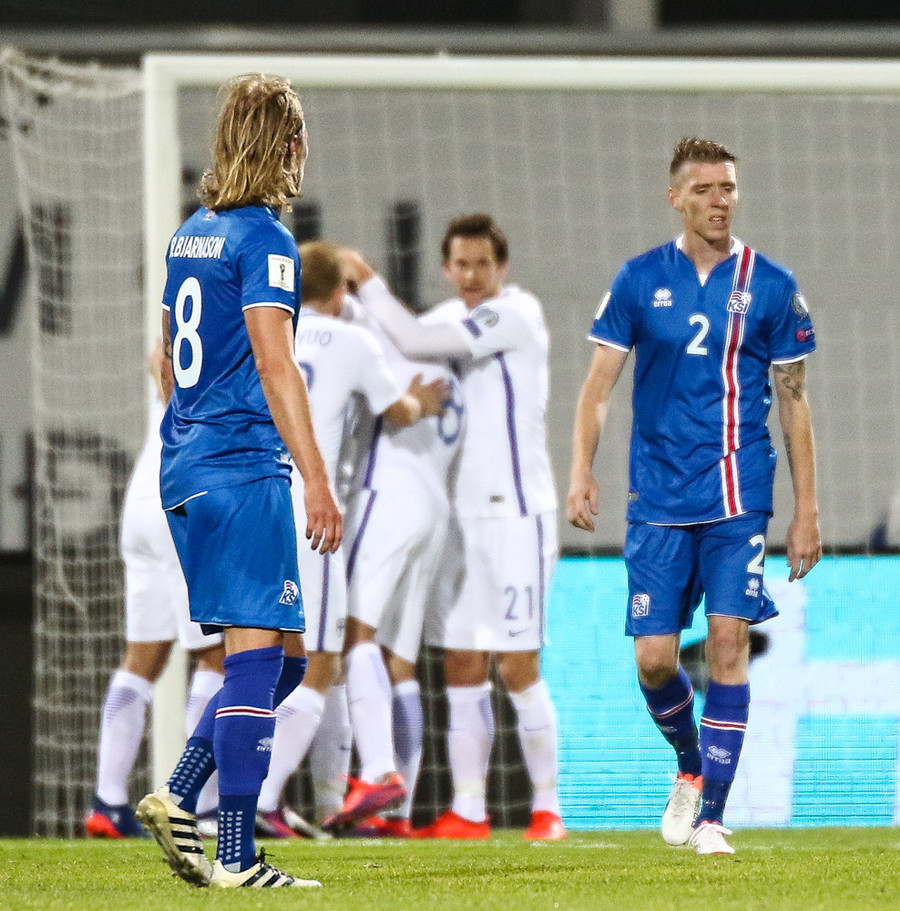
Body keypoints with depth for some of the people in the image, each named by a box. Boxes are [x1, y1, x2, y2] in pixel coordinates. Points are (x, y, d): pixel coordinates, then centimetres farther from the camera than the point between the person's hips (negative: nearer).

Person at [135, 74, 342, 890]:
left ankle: (177, 799, 4)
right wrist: (317, 479, -19)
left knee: (282, 655, 14)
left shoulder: (191, 234, 16)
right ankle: (236, 858, -12)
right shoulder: (265, 240, -10)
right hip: (244, 470, -9)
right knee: (258, 654, -8)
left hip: (186, 466, 9)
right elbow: (275, 365, -17)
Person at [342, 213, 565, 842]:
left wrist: (368, 283, -7)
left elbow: (414, 343, -18)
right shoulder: (452, 319, 13)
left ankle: (547, 808, 2)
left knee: (518, 668, -7)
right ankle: (469, 813, 7)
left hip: (517, 514, -7)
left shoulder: (516, 314, -11)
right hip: (462, 517, 7)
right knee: (462, 669, 4)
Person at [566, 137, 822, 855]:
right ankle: (690, 764, 28)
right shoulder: (641, 280, 4)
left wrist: (806, 511, 4)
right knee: (654, 657, -2)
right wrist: (581, 471, -9)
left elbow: (793, 402, 7)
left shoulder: (770, 285, 3)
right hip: (658, 495, 1)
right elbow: (600, 384, 6)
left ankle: (712, 816, -6)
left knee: (728, 642, -11)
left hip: (739, 496, -1)